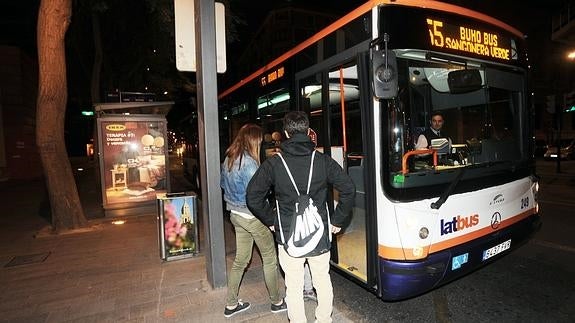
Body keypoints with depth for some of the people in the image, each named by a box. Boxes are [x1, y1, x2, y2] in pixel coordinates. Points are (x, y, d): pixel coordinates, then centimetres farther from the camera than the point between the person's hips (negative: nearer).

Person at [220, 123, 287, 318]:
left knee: (241, 259, 18)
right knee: (270, 258, 10)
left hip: (235, 214, 8)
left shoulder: (228, 159, 5)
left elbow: (223, 184, 17)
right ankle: (276, 302, 25)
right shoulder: (248, 162, -21)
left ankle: (231, 304, 29)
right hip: (253, 216, -8)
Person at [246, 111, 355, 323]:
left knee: (294, 287, 12)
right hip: (320, 235, 2)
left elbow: (253, 197, -6)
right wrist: (337, 221, 4)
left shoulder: (273, 163, -7)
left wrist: (271, 221, 6)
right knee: (323, 281, 20)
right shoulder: (323, 160, -3)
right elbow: (349, 189, -4)